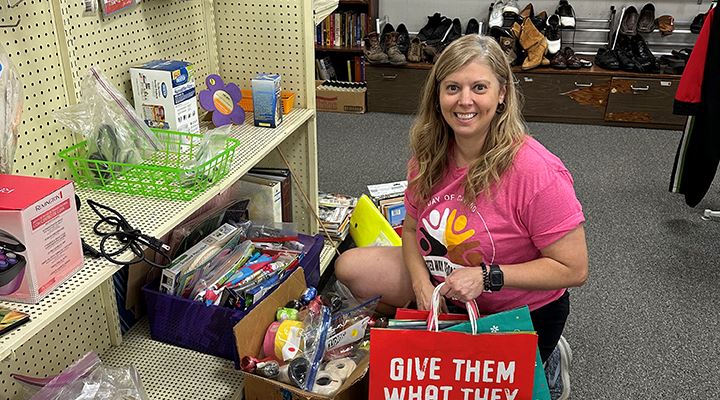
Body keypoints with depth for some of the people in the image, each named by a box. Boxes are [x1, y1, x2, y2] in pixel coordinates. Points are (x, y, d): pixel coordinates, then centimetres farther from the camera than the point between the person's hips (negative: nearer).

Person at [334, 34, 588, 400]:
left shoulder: (537, 172, -30)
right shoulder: (429, 156, -10)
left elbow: (573, 269, -23)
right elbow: (413, 228, 3)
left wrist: (486, 276, -29)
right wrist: (422, 283, -16)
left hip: (524, 311, -5)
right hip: (444, 288, 5)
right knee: (351, 267, -8)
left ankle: (545, 363, 18)